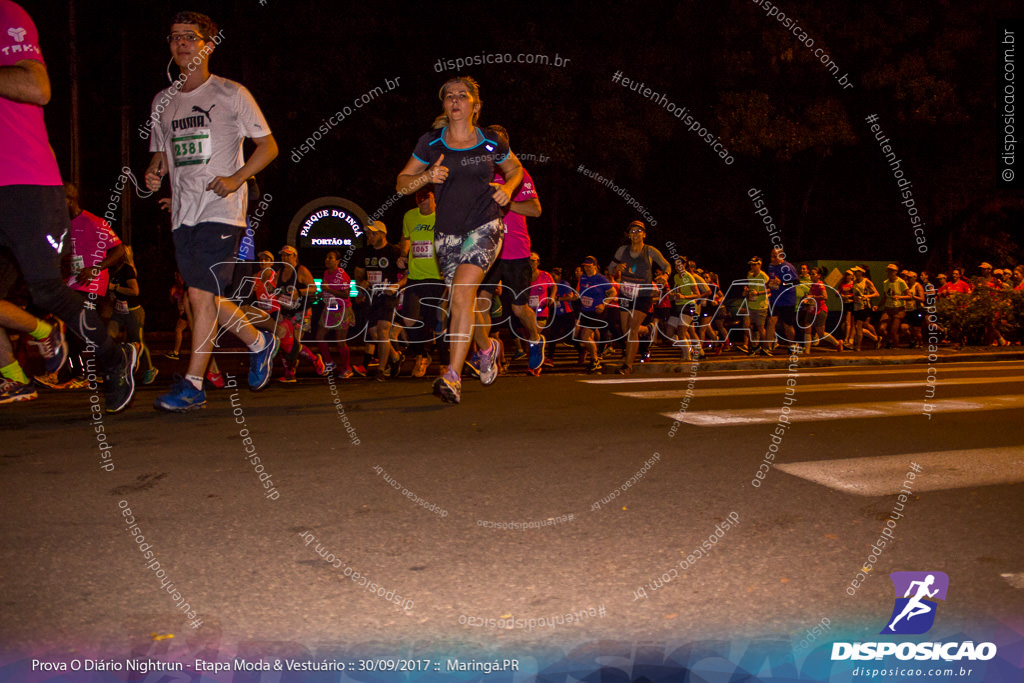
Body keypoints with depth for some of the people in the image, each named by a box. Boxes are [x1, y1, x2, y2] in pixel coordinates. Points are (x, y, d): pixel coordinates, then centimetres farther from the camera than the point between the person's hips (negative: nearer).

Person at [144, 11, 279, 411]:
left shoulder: (231, 94, 1)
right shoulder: (163, 101, 16)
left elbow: (268, 146, 2)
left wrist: (235, 178, -13)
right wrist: (154, 173, 1)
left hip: (221, 210, -6)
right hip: (182, 212, 6)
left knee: (201, 294, -13)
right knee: (206, 297, 7)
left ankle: (192, 385, -7)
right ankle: (258, 342, 30)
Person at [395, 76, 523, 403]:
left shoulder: (491, 142, 2)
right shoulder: (430, 143, 2)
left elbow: (515, 169, 20)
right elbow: (401, 185, 5)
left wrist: (508, 188, -1)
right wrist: (426, 176, -15)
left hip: (485, 225, -3)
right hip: (448, 231, 3)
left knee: (462, 291, -22)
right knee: (464, 300, 11)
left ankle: (453, 376, -22)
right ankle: (488, 347, 42)